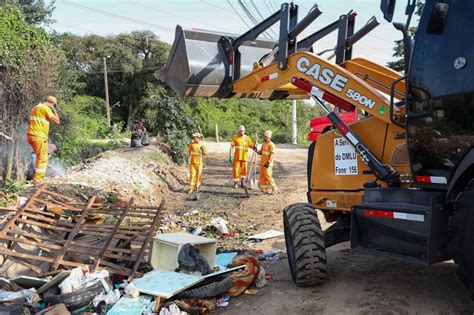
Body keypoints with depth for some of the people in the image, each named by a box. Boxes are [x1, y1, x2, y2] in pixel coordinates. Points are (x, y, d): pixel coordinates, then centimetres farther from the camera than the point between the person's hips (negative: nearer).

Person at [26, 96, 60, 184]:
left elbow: (29, 122, 25)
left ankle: (39, 176, 25)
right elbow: (56, 121, -13)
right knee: (42, 159, -3)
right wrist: (55, 111, 1)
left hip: (31, 136, 9)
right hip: (39, 137, -9)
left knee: (39, 156, 22)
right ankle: (37, 180, -5)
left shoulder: (35, 108, 19)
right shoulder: (46, 108, -9)